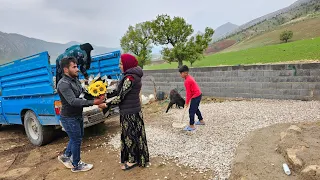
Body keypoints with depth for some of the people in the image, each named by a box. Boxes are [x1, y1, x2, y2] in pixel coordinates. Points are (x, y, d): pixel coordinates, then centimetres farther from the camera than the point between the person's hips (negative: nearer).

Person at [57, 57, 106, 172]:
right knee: (76, 140, 5)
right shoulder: (63, 84, -24)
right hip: (69, 118, -9)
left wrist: (96, 99, -12)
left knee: (77, 137, 23)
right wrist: (93, 102, -40)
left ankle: (65, 156, 43)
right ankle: (76, 165, 26)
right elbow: (73, 101, -34)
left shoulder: (75, 79, 5)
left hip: (77, 115, 9)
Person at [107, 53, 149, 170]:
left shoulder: (129, 78, -21)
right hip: (133, 110, 9)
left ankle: (133, 160, 23)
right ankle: (137, 157, 34)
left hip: (129, 112, -9)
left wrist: (107, 104, -9)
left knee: (130, 135, 6)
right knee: (133, 134, 19)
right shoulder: (134, 75, 8)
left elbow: (120, 96, -20)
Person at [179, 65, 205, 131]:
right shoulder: (189, 77, 9)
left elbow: (188, 93, -17)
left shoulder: (187, 81, -21)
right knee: (196, 109, 25)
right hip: (199, 95, 10)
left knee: (191, 111, -3)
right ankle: (201, 121, 39)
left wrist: (187, 103, -9)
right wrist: (188, 100, 20)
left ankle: (192, 126, 3)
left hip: (196, 96, -10)